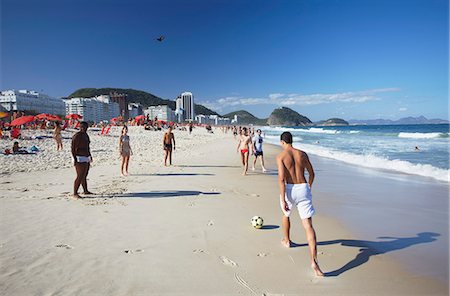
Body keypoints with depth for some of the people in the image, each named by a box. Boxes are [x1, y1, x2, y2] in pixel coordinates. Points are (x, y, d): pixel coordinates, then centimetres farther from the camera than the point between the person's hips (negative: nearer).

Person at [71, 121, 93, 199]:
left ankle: (85, 191, 27)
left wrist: (90, 156, 23)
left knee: (84, 176, 17)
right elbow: (73, 148, -18)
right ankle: (75, 194, -5)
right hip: (80, 159, -9)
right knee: (80, 177, -11)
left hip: (86, 158, 9)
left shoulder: (85, 135, 11)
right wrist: (75, 159, -22)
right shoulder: (76, 136, -16)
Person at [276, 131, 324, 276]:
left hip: (290, 189, -2)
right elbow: (311, 173, 17)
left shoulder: (281, 156, -6)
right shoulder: (302, 154, 8)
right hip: (303, 189, 2)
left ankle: (286, 241, 50)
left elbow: (281, 178, -16)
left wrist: (283, 200, -14)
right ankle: (314, 261, -12)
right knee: (308, 226, -1)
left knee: (286, 214, 30)